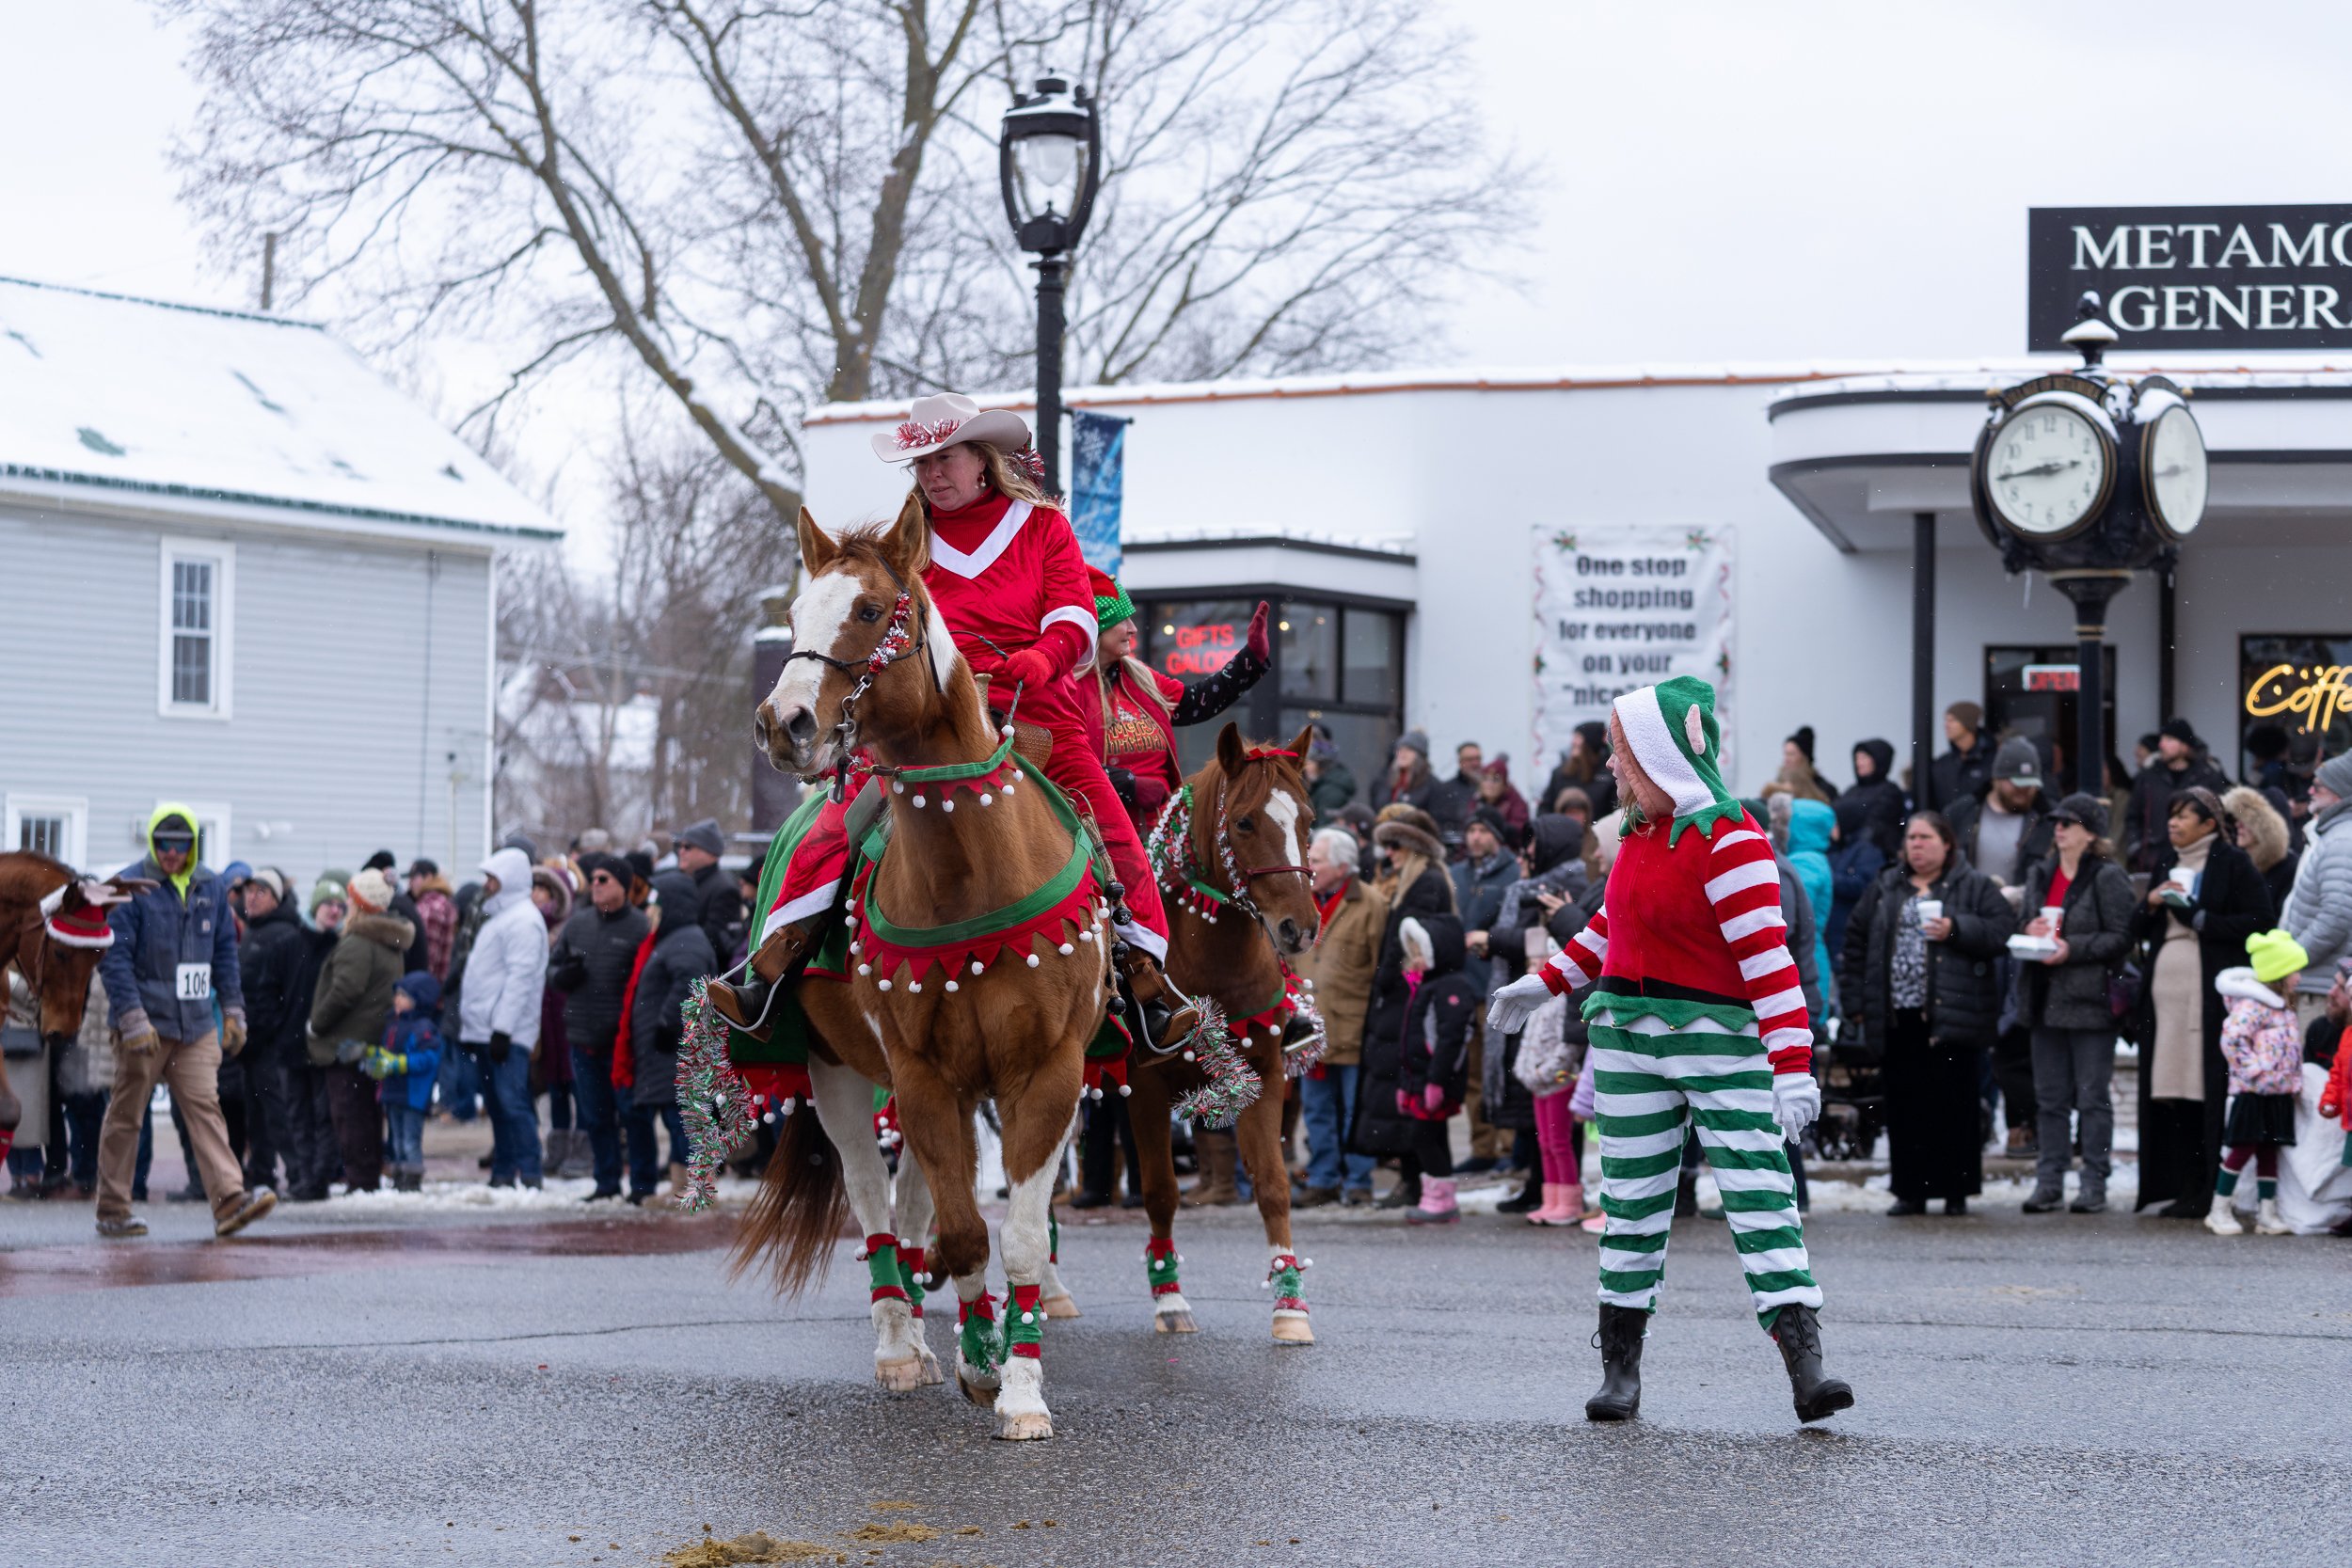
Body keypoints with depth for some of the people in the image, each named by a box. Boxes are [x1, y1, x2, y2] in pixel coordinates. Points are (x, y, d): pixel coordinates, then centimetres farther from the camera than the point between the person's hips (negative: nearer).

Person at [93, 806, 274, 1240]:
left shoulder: (210, 887, 10)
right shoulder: (129, 888, -7)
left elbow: (224, 950, 18)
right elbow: (113, 956, -11)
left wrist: (233, 1009, 14)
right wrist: (133, 1018, -17)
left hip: (197, 1023, 4)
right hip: (145, 1023, -4)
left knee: (205, 1106, -7)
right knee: (125, 1115, 4)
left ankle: (229, 1200, -16)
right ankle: (112, 1210, 13)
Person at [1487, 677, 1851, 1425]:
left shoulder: (1730, 838, -15)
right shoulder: (1643, 830, 10)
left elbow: (1769, 960, -21)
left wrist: (1793, 1068, -26)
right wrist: (1545, 984, 32)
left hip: (1720, 1041, -7)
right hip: (1629, 1037, 7)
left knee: (1762, 1195, -11)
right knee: (1631, 1202, 9)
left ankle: (1806, 1370, -16)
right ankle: (1620, 1370, 16)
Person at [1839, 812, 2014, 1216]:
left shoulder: (1974, 886, 4)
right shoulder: (1886, 888, 15)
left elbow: (2004, 929, -7)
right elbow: (1856, 942, 15)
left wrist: (1956, 930, -17)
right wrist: (1855, 999, 8)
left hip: (1952, 1015, -4)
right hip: (1899, 1018, 4)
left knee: (1954, 1105, -2)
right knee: (1905, 1106, 4)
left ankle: (1956, 1192, 5)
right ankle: (1910, 1190, 10)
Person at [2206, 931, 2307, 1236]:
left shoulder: (2285, 1009, 15)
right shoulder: (2253, 1006, -15)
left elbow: (2294, 1050, 24)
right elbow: (2232, 1039, -25)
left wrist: (2296, 1082, 16)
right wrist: (2253, 1070, -23)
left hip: (2279, 1094, 9)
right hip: (2252, 1094, -9)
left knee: (2269, 1151, 10)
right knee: (2242, 1149, -4)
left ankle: (2267, 1214, 14)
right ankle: (2220, 1211, 4)